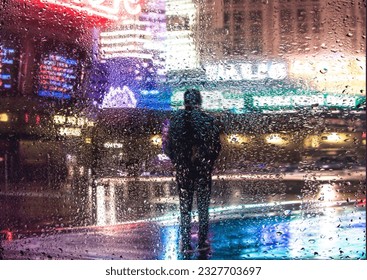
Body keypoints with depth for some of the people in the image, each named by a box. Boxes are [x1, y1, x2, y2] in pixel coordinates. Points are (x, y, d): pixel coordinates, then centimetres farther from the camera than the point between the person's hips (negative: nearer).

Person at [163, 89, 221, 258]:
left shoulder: (175, 119, -3)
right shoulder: (208, 120, -6)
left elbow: (166, 146, -1)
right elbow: (217, 147, -3)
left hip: (183, 169, 1)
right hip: (203, 169, -1)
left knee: (185, 208, 10)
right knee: (203, 207, 9)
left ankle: (186, 244, 9)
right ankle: (203, 243, 11)